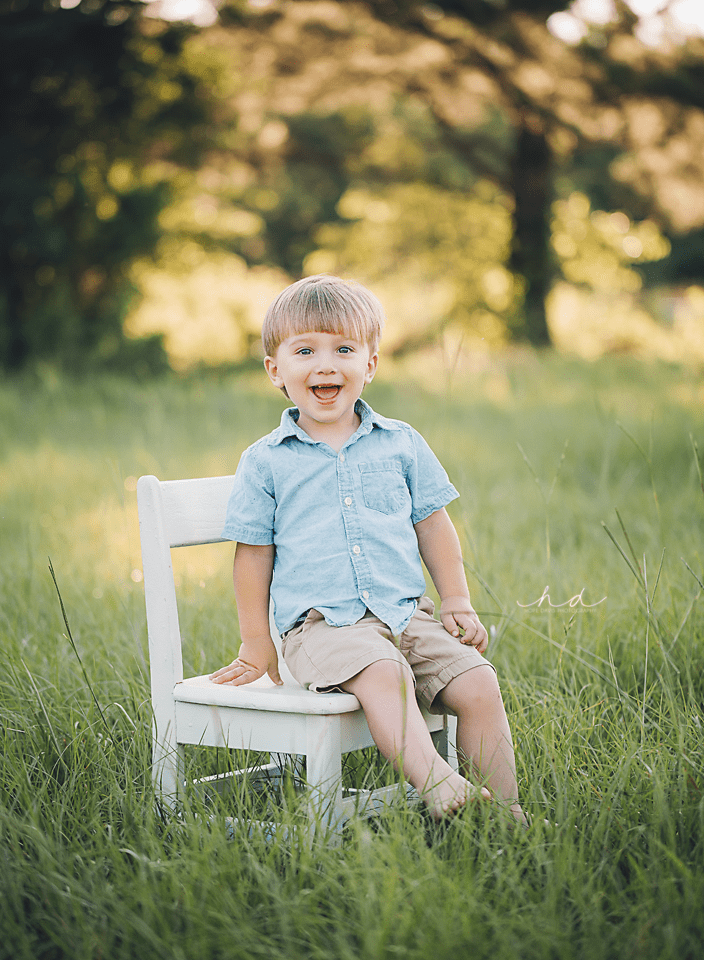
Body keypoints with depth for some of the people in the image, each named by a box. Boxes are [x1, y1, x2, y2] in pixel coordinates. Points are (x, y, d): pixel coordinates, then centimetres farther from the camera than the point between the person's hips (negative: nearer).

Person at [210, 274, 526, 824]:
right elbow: (254, 552, 8)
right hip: (321, 625, -4)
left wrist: (457, 603, 12)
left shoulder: (401, 444, 11)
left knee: (478, 681, -16)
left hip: (407, 613, 4)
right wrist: (257, 646, 7)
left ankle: (504, 812, -9)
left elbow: (433, 525, 19)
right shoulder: (266, 462, 4)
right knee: (382, 674, -34)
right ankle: (441, 791, -47)